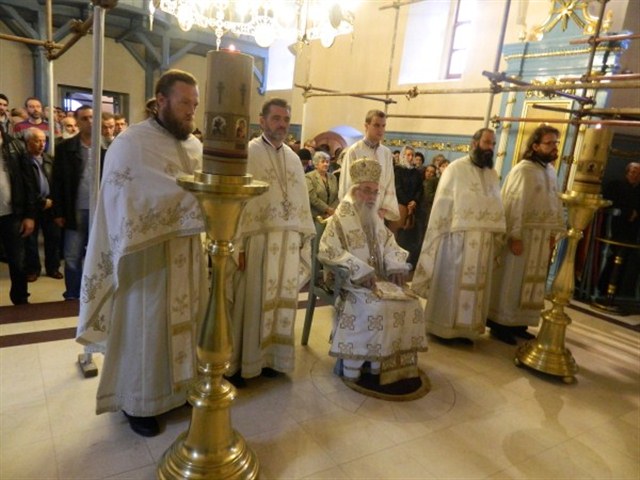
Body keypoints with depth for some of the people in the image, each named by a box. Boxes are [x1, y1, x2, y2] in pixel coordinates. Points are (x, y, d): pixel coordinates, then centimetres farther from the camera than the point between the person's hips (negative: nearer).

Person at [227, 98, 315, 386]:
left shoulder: (293, 158, 13)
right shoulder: (248, 153, -5)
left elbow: (301, 201, 14)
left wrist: (304, 240, 9)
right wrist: (238, 245, -17)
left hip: (288, 243, 6)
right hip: (257, 241, -5)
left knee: (279, 301, 12)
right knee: (250, 302, 2)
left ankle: (269, 357, 26)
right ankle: (238, 363, 16)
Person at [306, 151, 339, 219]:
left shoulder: (333, 178, 15)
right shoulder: (309, 177, -2)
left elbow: (337, 197, 11)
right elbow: (312, 198, -10)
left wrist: (332, 211, -6)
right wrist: (327, 209, -11)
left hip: (331, 215, 4)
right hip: (315, 216, -4)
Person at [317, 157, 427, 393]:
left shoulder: (376, 220, 17)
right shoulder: (340, 218, -6)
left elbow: (390, 246, 20)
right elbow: (327, 251, -15)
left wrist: (397, 267, -3)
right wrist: (360, 270, -23)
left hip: (379, 278, 7)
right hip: (351, 280, -7)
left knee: (410, 302, -11)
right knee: (377, 307, -30)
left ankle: (399, 364, 0)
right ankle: (353, 368, -19)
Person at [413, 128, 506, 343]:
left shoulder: (492, 174, 12)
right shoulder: (456, 169, -3)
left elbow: (497, 207, 9)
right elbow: (442, 205, -6)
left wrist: (498, 238, 4)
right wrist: (439, 236, -10)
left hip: (484, 240, 5)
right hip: (457, 236, -5)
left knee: (475, 283, 9)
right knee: (450, 283, 2)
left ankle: (465, 328, 20)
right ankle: (442, 328, 13)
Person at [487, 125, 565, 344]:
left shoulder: (551, 170, 12)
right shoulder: (523, 169, -13)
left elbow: (554, 202, 15)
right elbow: (514, 205, -18)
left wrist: (554, 232, 10)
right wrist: (515, 236, -22)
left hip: (541, 236, 8)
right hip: (522, 234, -8)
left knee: (531, 281, 12)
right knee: (511, 281, -1)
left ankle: (517, 323, 22)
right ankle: (500, 324, 9)